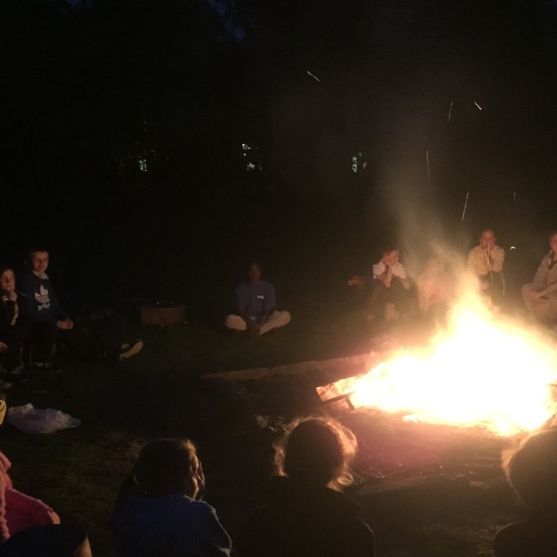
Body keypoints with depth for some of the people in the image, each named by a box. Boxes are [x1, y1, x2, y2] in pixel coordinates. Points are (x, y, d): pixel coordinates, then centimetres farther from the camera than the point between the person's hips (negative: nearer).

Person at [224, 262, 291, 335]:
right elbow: (240, 309, -10)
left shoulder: (268, 287, -5)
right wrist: (250, 323, -26)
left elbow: (270, 308, -13)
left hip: (264, 319, 0)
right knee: (229, 320, -32)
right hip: (247, 319, 0)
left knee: (286, 316, -26)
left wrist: (260, 323, -28)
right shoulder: (242, 287, -4)